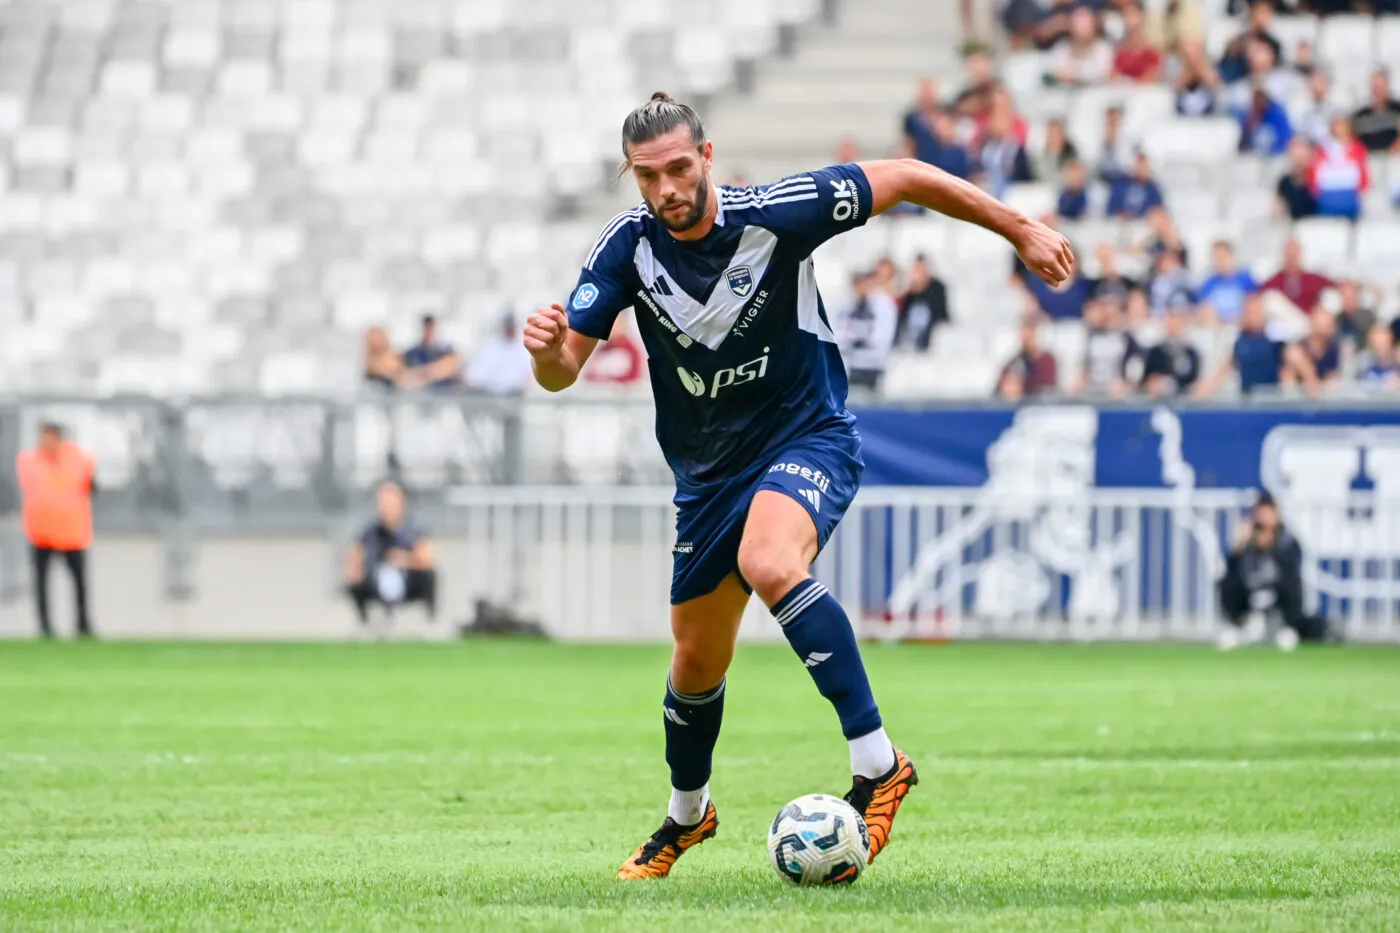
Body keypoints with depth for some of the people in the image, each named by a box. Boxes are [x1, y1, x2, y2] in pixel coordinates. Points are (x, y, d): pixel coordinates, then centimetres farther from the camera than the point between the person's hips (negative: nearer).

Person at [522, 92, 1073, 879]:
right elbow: (563, 371, -13)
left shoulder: (778, 214, -21)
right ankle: (687, 814, 43)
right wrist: (549, 351, -38)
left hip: (809, 437, -4)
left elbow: (906, 179, -9)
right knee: (698, 658, 13)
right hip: (708, 467, 5)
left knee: (767, 563, -36)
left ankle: (877, 763, -31)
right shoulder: (629, 246, -12)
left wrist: (1022, 232, -3)